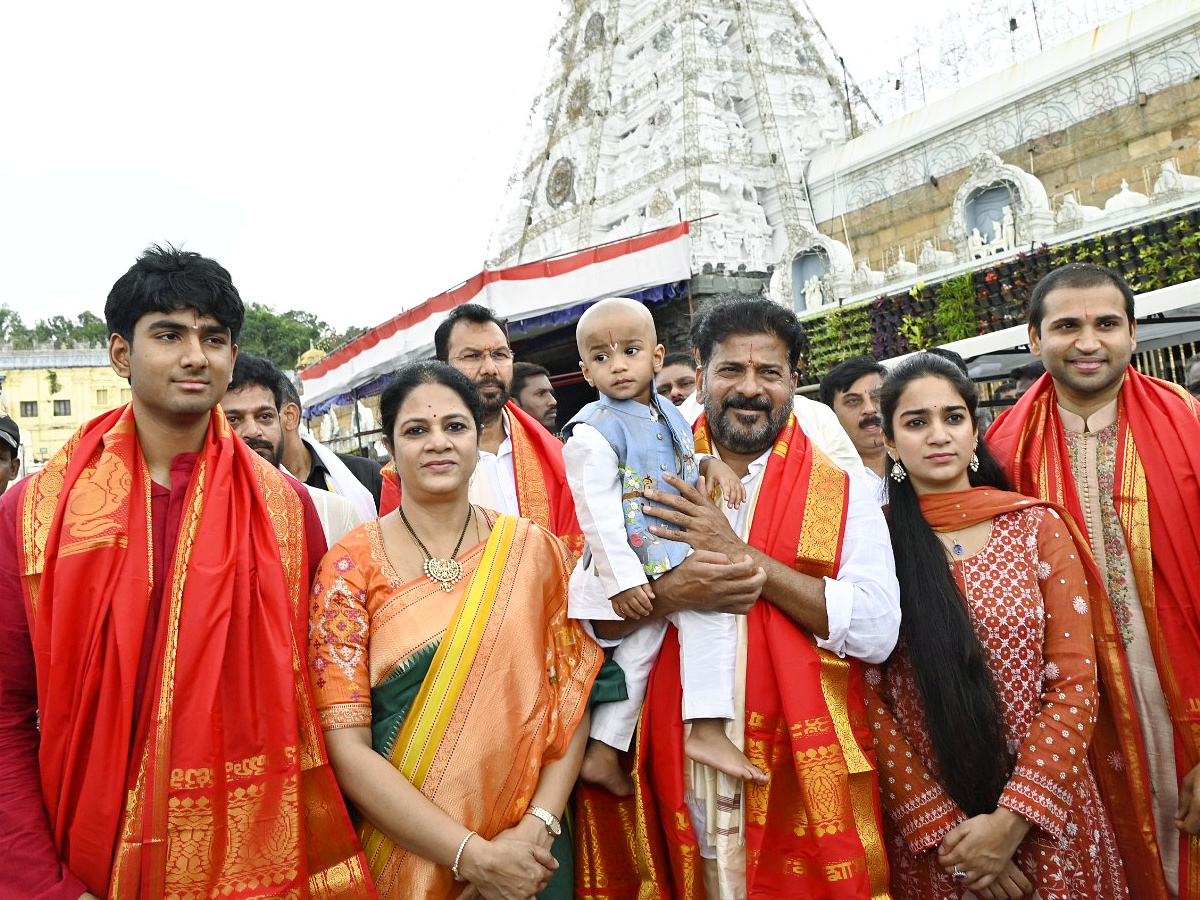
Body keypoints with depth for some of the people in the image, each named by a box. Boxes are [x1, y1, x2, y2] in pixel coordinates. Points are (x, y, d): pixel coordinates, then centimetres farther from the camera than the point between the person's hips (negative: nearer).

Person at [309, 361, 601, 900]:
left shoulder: (532, 550, -2)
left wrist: (537, 826, -16)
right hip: (400, 856, -1)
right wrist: (472, 854, -18)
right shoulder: (351, 566, -9)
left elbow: (569, 693, -2)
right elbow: (345, 746, -13)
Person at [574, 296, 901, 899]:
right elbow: (587, 616, 1)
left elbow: (877, 631, -13)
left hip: (800, 775, -1)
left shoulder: (842, 494, 0)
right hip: (673, 774, 2)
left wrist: (745, 558, -17)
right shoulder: (655, 484, 5)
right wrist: (671, 591, -18)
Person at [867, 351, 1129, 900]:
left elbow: (1076, 682, -5)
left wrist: (1011, 820, -12)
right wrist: (944, 829, -12)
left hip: (1047, 823, 1)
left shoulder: (1038, 527, -3)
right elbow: (868, 696, -6)